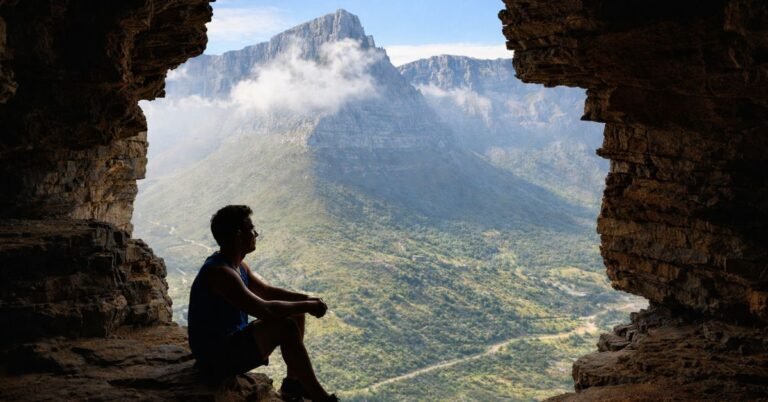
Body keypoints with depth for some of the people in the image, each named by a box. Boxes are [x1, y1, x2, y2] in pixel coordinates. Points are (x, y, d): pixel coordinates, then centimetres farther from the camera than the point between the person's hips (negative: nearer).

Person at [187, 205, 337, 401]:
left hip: (234, 339, 11)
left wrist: (306, 299, -3)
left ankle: (293, 384, 16)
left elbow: (268, 291, 13)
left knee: (295, 313, 10)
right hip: (217, 358, -10)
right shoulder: (220, 272, -27)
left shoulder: (238, 266, 5)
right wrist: (307, 306, -21)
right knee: (286, 328, -25)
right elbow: (264, 310, -33)